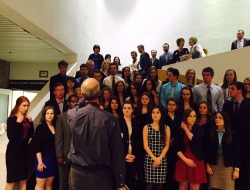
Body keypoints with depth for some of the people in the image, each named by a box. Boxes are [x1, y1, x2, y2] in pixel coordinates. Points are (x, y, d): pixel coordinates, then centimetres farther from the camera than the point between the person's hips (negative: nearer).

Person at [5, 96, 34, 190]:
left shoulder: (27, 119, 7)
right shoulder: (12, 119, -8)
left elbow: (31, 135, 6)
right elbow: (10, 136, -19)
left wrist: (30, 122, -5)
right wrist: (18, 122, -21)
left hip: (24, 150, 6)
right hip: (14, 151, -6)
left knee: (23, 179, 11)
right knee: (12, 180, 0)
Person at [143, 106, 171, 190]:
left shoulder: (166, 128, 7)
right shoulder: (146, 127, 3)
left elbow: (167, 146, 3)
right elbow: (145, 145, -3)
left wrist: (159, 158, -8)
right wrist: (154, 158, -12)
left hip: (162, 160, 1)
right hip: (150, 159, -1)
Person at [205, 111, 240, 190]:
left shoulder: (232, 134, -5)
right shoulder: (210, 133, 0)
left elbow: (237, 152, -4)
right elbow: (207, 150, 2)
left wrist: (236, 169, -6)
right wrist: (207, 165, -1)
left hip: (228, 167, -1)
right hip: (213, 166, 2)